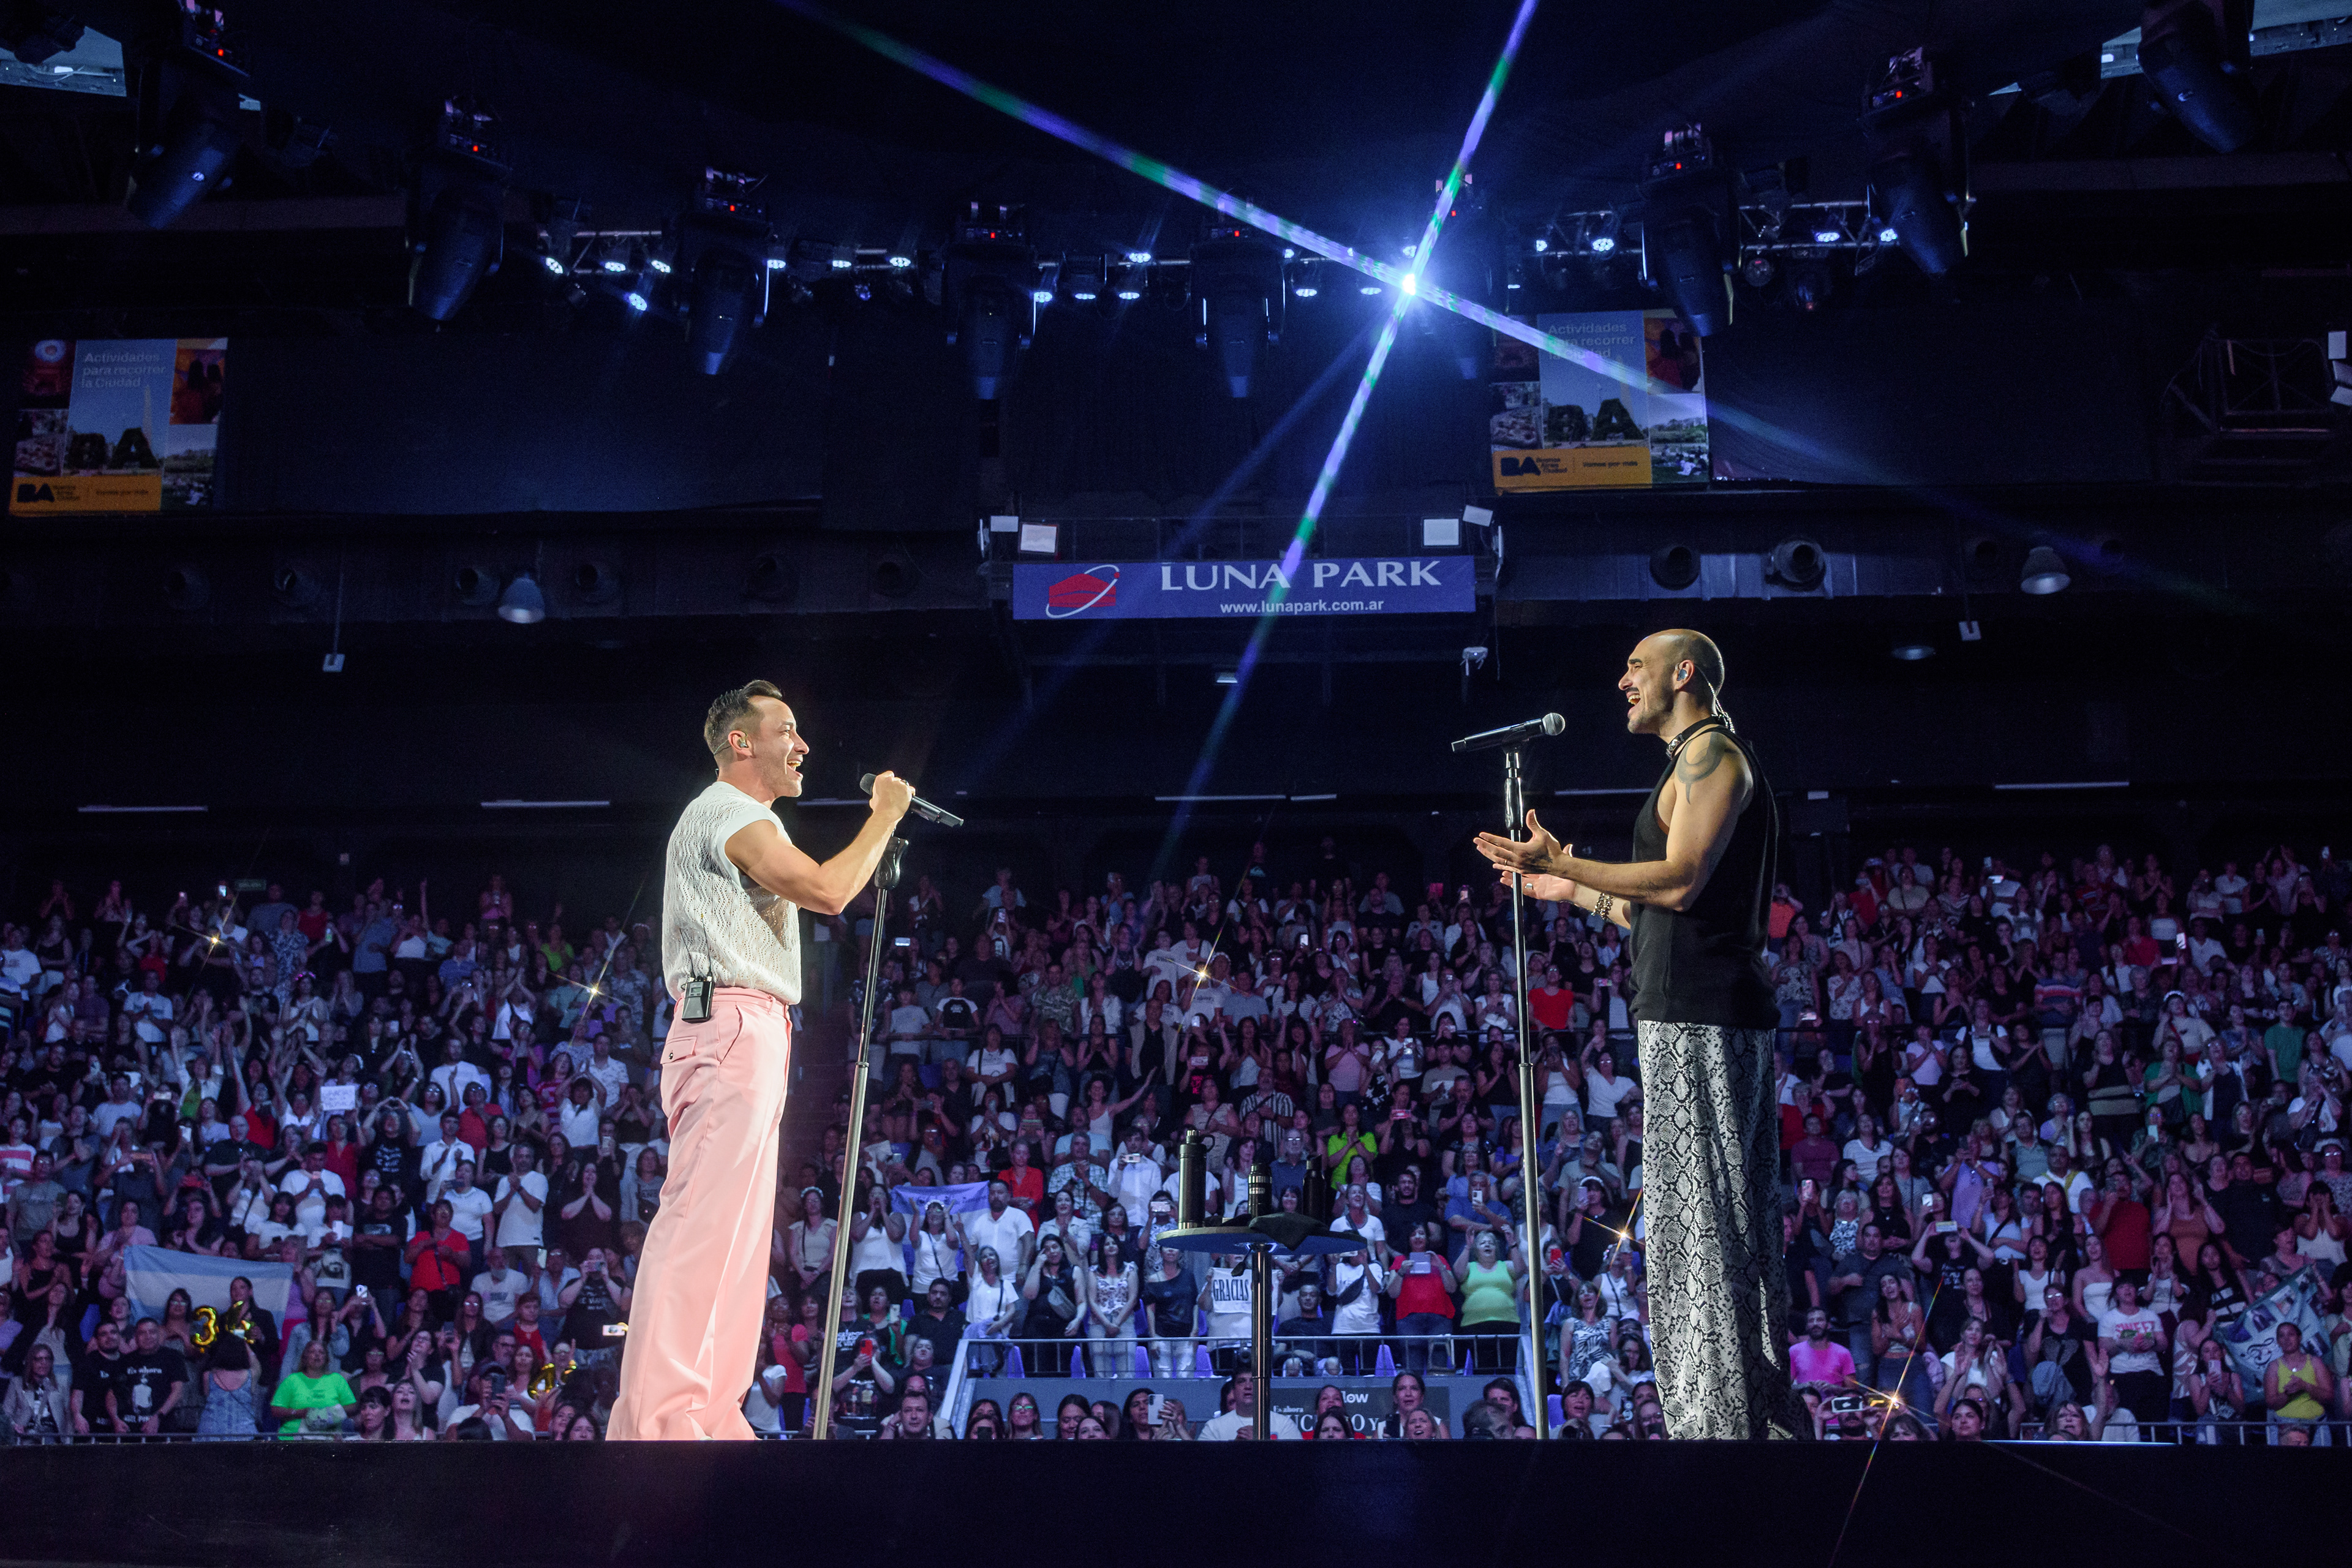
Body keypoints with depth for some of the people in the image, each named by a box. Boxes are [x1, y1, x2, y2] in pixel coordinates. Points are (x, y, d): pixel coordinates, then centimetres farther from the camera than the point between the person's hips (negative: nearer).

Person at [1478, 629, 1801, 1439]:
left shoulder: (1711, 753, -5)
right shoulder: (1701, 764, 26)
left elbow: (1680, 883, -18)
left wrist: (1560, 863, -14)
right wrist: (1578, 892, 28)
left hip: (1698, 1020, -11)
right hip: (1699, 1016, 11)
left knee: (1697, 1221, -11)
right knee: (1730, 1224, 10)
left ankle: (1718, 1416, -10)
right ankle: (1764, 1414, 13)